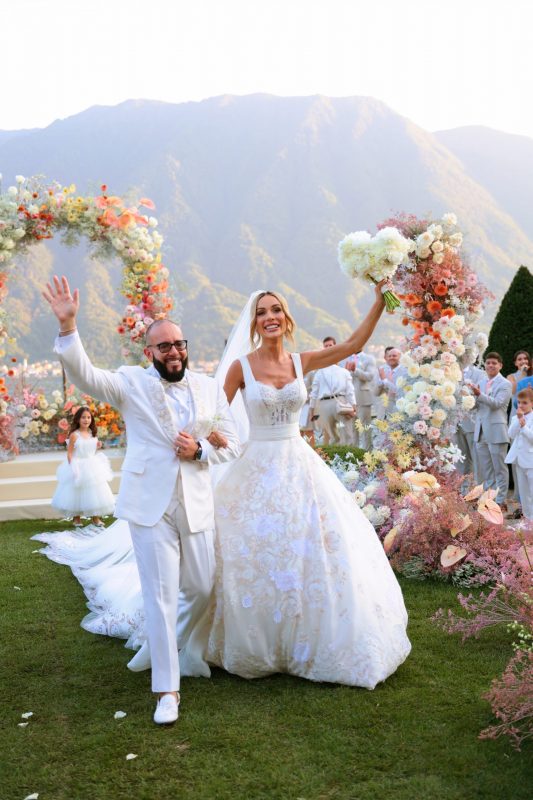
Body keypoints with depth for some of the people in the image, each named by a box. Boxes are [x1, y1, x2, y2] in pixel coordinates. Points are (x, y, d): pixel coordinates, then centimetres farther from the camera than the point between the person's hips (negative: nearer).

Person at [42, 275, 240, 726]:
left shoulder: (210, 388, 8)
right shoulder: (132, 383, 1)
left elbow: (232, 443, 10)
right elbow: (84, 375, -13)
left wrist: (199, 449, -10)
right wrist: (68, 326, -27)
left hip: (197, 506, 3)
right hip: (151, 506, -3)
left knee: (204, 590, 12)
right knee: (160, 597, -1)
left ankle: (190, 655, 42)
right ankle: (167, 690, 12)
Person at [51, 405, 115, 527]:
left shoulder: (92, 434, 2)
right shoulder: (74, 435, -13)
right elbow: (69, 453, -11)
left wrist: (97, 446, -3)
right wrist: (72, 467, -17)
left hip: (92, 467, 5)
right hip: (78, 467, -5)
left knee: (95, 492, 8)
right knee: (77, 493, 5)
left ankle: (96, 518, 18)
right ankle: (76, 518, 21)